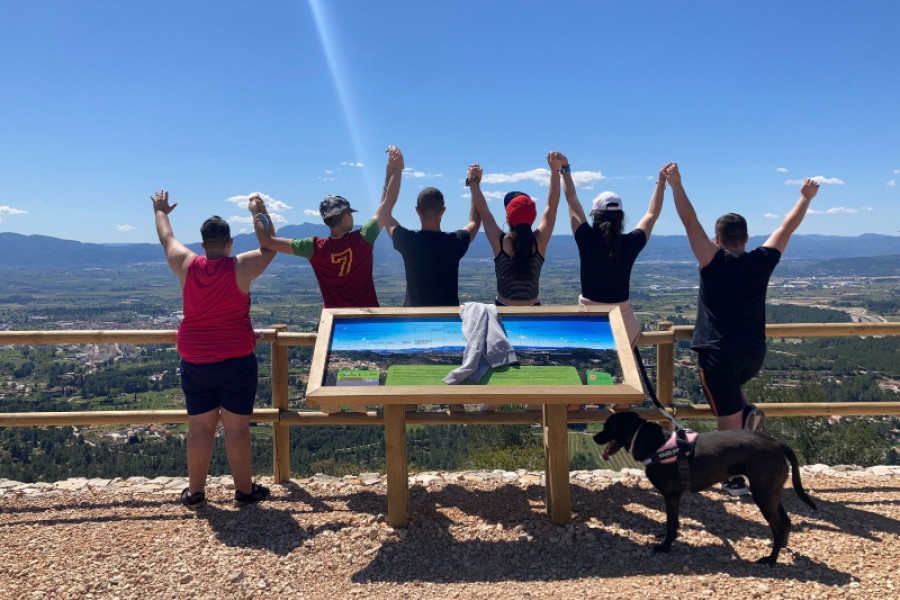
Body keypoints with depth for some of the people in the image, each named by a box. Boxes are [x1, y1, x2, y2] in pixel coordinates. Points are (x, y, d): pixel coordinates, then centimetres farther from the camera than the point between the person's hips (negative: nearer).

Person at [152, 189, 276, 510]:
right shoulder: (241, 267, -11)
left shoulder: (187, 265, -3)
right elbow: (269, 247, 6)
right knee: (236, 427, 4)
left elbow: (166, 239, 17)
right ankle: (244, 490, 16)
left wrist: (160, 211, 35)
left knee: (200, 428, 11)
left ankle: (195, 492, 21)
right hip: (236, 361, -3)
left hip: (195, 362, 3)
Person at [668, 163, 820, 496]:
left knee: (728, 420, 5)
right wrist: (806, 197, 25)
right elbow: (788, 227, 11)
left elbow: (690, 222, -17)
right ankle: (748, 412, 8)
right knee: (732, 399, 35)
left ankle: (736, 480, 12)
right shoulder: (762, 261, -2)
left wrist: (675, 185, -16)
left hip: (718, 354, -4)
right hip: (754, 354, 5)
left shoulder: (714, 262, -12)